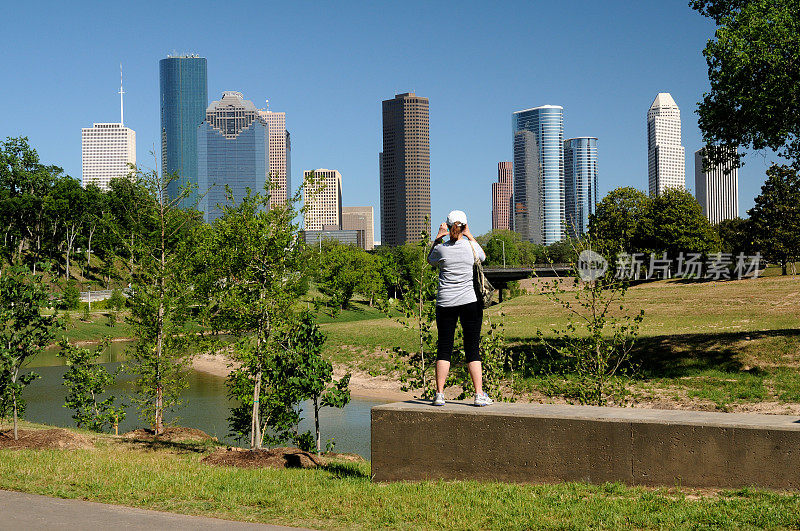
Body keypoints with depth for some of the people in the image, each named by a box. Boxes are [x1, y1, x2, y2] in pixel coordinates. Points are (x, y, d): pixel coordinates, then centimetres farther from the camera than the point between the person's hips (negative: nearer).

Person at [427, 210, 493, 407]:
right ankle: (479, 395, 2)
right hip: (470, 301, 0)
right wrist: (469, 236, 21)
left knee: (444, 348, 5)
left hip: (445, 302, 0)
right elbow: (483, 257, 22)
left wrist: (438, 238, 16)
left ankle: (439, 394, 2)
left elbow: (430, 260, 20)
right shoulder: (471, 247, -3)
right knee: (473, 349, 3)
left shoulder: (441, 249, -3)